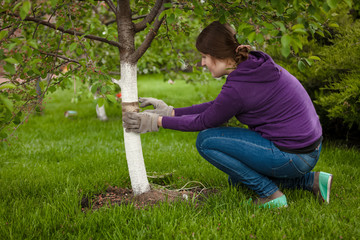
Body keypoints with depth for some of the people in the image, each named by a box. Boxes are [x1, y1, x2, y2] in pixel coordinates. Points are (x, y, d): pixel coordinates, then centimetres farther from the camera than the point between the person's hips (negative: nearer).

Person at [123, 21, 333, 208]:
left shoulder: (237, 88, -22)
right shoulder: (253, 64, 4)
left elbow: (204, 122, -6)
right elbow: (217, 107, 13)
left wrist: (157, 122, 1)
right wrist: (171, 112, 13)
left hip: (292, 157, -9)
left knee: (206, 141, -7)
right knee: (238, 175, 27)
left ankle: (271, 195, -3)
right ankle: (311, 181, 15)